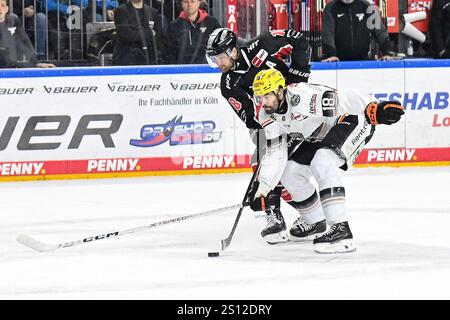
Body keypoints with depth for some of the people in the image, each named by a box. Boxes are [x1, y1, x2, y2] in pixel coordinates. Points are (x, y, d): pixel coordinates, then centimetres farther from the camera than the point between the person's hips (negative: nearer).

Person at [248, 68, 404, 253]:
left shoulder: (302, 97, -33)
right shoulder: (267, 117, -6)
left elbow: (343, 100, -39)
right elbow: (275, 154, -3)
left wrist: (374, 110, -53)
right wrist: (262, 187, -12)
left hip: (354, 121, -9)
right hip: (319, 137, 9)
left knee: (323, 163, -31)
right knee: (290, 172, 5)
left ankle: (341, 231, -34)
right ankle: (316, 223, 27)